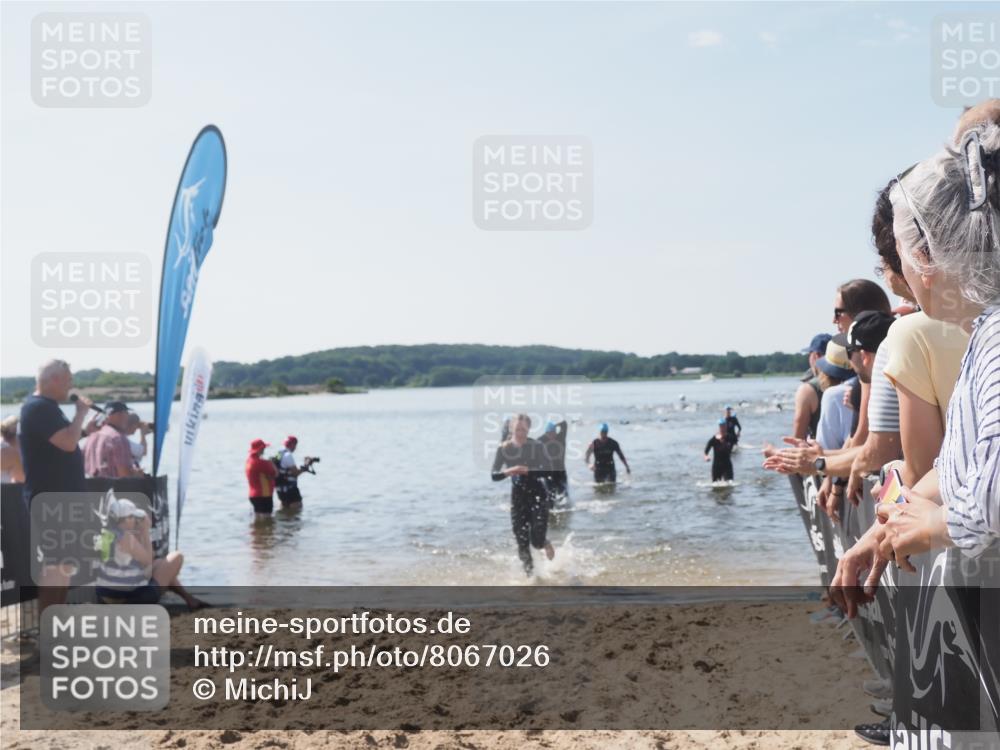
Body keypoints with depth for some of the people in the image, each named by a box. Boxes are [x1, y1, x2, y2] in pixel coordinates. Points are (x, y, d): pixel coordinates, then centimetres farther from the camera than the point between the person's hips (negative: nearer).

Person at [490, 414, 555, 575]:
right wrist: (508, 471, -28)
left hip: (537, 494, -2)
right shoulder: (504, 449, -4)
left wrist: (528, 471, -32)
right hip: (517, 496, 2)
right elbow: (494, 476, -8)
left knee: (536, 541, -9)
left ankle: (545, 544, 28)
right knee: (522, 542, -1)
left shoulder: (536, 446, -8)